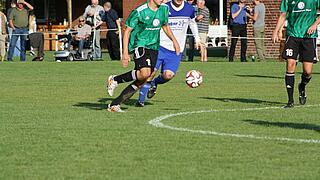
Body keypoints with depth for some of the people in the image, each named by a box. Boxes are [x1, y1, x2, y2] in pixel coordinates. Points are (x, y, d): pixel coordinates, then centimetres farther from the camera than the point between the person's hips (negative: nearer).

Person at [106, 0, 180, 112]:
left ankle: (114, 104, 6)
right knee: (145, 73, -29)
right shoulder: (139, 12, -13)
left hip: (153, 47, 7)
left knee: (142, 81, -2)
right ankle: (115, 80, -7)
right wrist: (125, 52, -14)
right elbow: (127, 31, -8)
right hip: (140, 45, -7)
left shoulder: (164, 9, 6)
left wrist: (174, 41, 18)